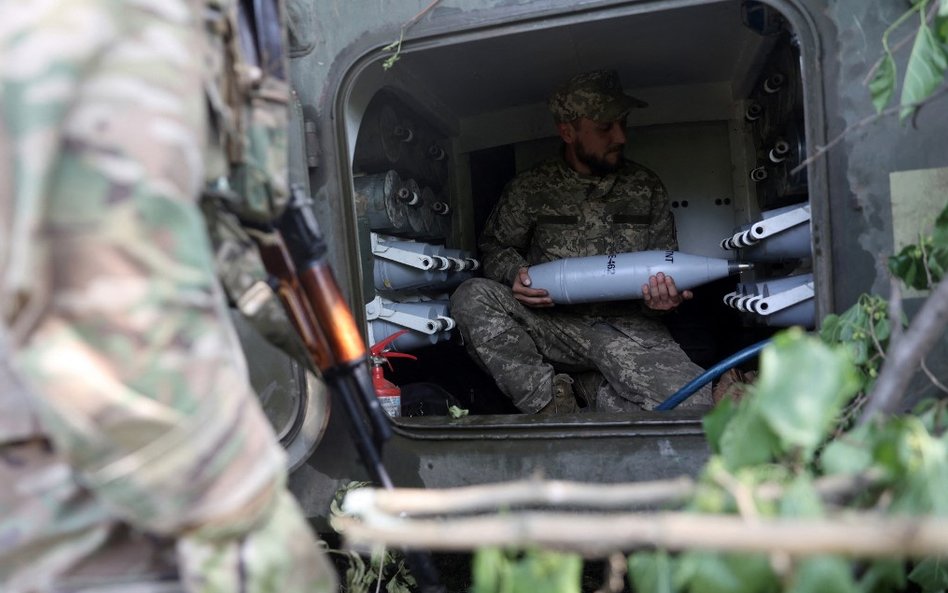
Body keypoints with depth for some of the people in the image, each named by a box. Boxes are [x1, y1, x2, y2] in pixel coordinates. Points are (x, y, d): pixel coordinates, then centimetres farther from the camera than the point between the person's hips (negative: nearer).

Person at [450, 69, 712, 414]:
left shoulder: (646, 188, 10)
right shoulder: (530, 189, 6)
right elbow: (496, 246, 16)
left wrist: (664, 298, -10)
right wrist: (516, 274, -9)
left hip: (627, 328, 1)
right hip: (554, 326, 0)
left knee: (692, 407, -26)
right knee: (472, 297, -26)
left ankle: (603, 392, 2)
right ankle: (548, 399, -18)